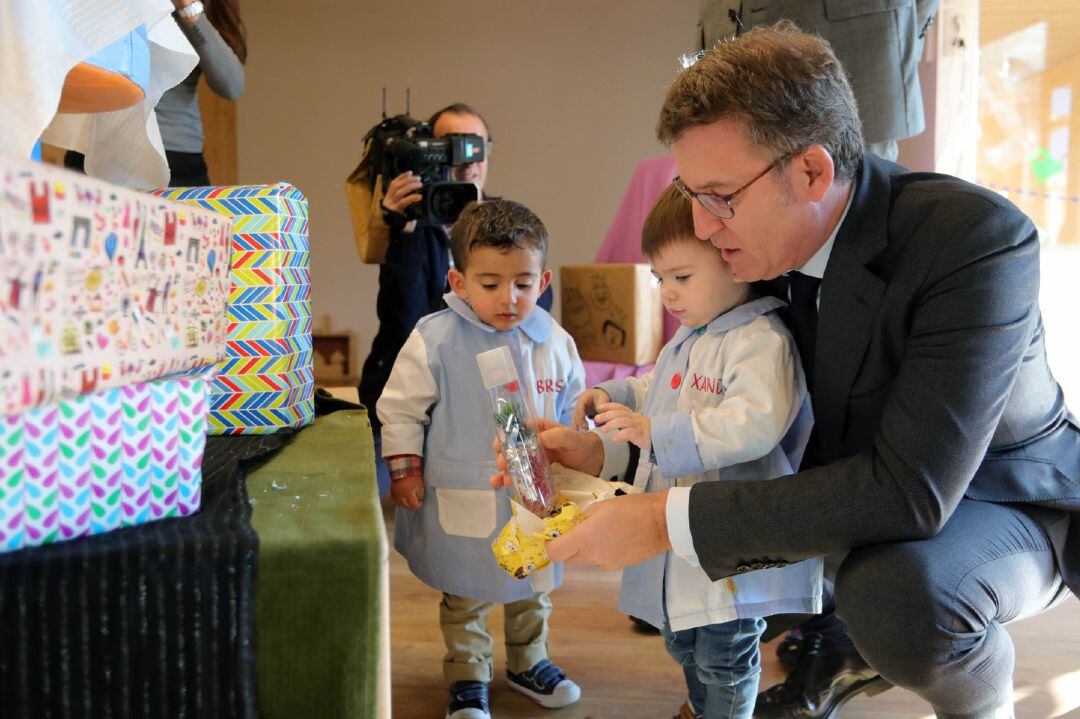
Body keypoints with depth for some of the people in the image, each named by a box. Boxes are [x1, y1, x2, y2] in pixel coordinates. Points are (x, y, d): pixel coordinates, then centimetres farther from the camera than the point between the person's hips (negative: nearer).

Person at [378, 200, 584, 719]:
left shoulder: (555, 343, -3)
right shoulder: (434, 340, -15)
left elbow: (571, 412, 11)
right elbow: (400, 408, -7)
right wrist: (405, 471, -9)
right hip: (464, 504, -3)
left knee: (533, 591, 22)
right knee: (465, 598, 14)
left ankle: (528, 663, 45)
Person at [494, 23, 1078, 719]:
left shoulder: (977, 237, -31)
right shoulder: (771, 244, -11)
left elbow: (910, 489, -37)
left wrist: (668, 521, -39)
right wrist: (603, 451, -14)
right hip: (862, 482, 7)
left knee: (894, 590, -35)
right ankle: (852, 653, 20)